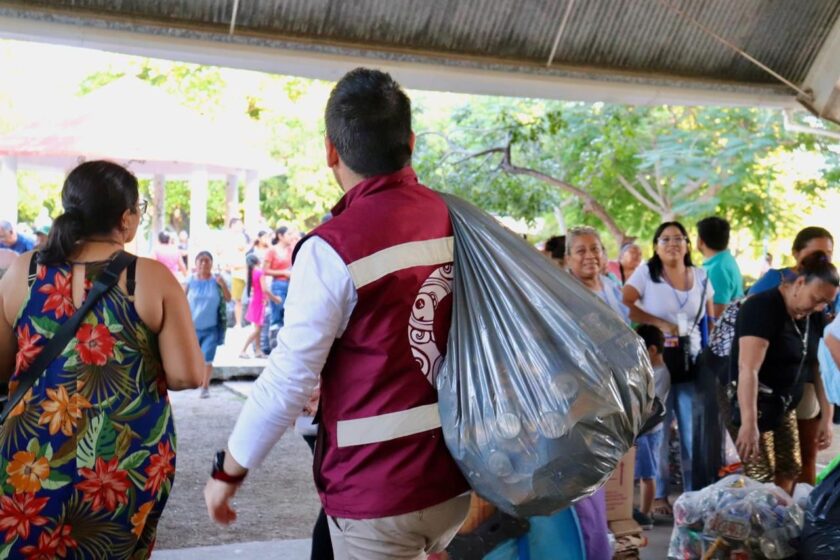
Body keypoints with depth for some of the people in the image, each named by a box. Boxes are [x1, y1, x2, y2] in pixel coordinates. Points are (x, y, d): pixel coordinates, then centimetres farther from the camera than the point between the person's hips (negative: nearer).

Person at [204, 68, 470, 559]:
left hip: (377, 487, -5)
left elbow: (290, 377, -16)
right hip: (455, 474, 5)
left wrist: (229, 470, -3)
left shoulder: (334, 248, -18)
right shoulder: (455, 219, 1)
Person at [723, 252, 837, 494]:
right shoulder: (763, 307, -22)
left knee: (790, 471, 6)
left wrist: (827, 417, 0)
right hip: (750, 402, -8)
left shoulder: (815, 317, 2)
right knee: (762, 476, -10)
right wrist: (749, 423, -38)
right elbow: (748, 369, -31)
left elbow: (821, 368, 8)